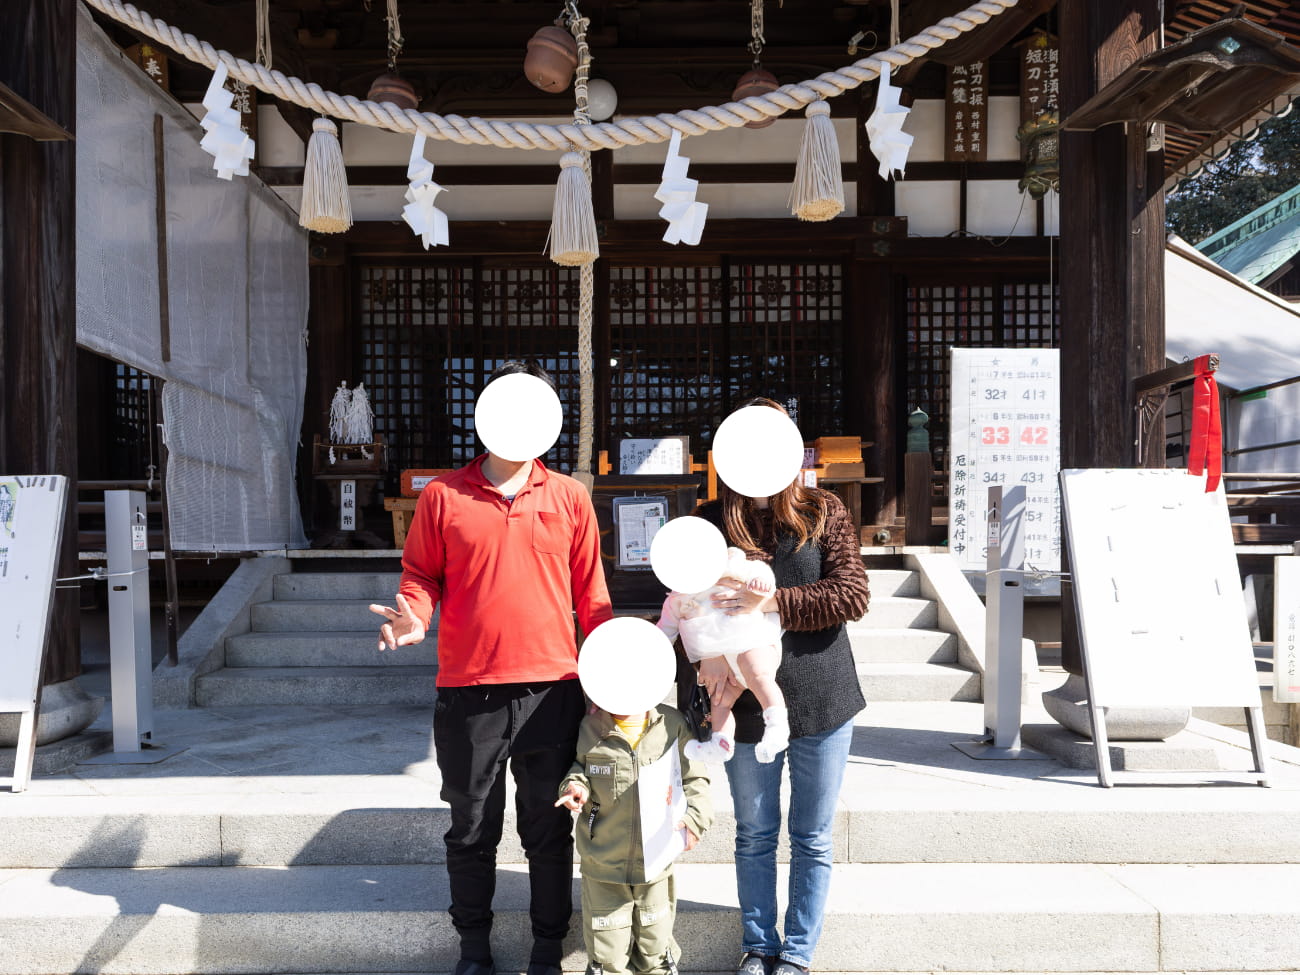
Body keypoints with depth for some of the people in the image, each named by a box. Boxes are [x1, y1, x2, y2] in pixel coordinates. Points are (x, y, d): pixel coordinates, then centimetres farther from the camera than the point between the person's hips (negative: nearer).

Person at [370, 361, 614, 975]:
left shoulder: (569, 497, 6)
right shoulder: (443, 494, 3)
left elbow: (591, 594, 8)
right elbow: (421, 573, 7)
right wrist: (413, 615, -14)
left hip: (552, 689, 1)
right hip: (468, 692, 0)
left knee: (549, 830, 12)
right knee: (472, 831, 13)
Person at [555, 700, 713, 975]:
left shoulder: (672, 724, -6)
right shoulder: (589, 729, -6)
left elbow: (695, 777, 2)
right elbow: (577, 765, 9)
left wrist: (694, 818, -11)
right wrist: (575, 785, -12)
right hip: (603, 863, 0)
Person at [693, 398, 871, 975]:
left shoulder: (823, 512, -4)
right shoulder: (710, 521, -2)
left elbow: (853, 596, -13)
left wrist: (771, 602, -24)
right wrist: (709, 657, -23)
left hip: (822, 702, 0)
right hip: (746, 705, 1)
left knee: (812, 839, 13)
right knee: (754, 835, 16)